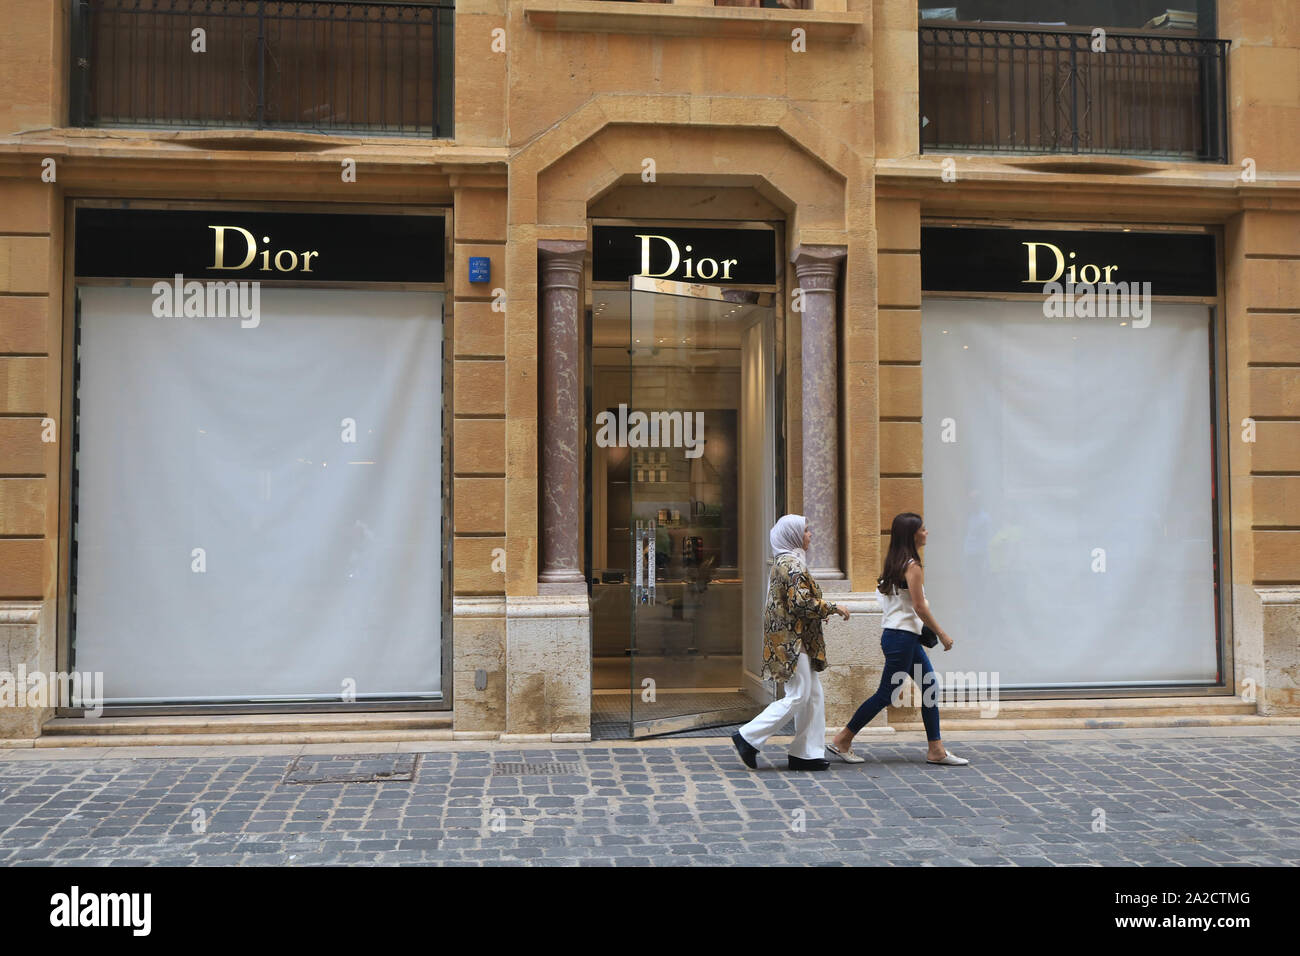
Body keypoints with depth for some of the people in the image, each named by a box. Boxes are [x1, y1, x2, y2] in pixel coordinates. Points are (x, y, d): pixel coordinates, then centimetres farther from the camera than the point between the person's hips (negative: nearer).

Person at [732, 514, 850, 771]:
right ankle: (748, 737, -2)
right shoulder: (792, 564, -15)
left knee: (813, 696, 10)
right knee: (797, 697, -7)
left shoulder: (784, 562, 16)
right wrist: (834, 608, -12)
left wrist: (825, 609, 19)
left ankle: (807, 753, 13)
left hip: (789, 640, 10)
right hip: (792, 641, -10)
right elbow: (802, 602, -22)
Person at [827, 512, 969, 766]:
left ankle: (936, 750, 14)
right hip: (902, 637, -10)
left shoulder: (896, 562, 12)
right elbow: (919, 607, -18)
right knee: (885, 694, -3)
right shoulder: (912, 565, -15)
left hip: (908, 638, 10)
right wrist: (942, 634, -8)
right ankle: (842, 741, 4)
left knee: (930, 687, 11)